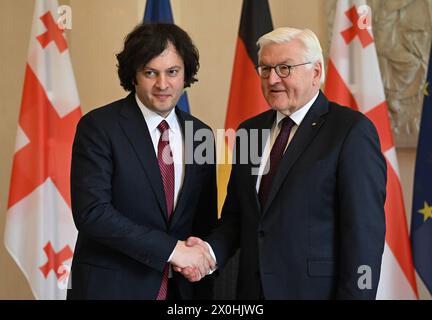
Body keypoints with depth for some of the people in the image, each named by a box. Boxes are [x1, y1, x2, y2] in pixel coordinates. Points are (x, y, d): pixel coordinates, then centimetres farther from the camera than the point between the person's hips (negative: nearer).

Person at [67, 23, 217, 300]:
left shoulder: (201, 134, 4)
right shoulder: (98, 127, -10)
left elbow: (205, 222, 11)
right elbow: (91, 212, -19)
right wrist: (172, 248, -21)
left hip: (182, 287, 5)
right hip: (111, 286, -4)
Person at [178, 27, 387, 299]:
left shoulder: (352, 131, -11)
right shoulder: (249, 132, 8)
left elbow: (364, 232, -15)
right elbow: (235, 216, 10)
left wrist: (354, 294, -19)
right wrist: (211, 250, -8)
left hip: (317, 290, -5)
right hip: (253, 288, 6)